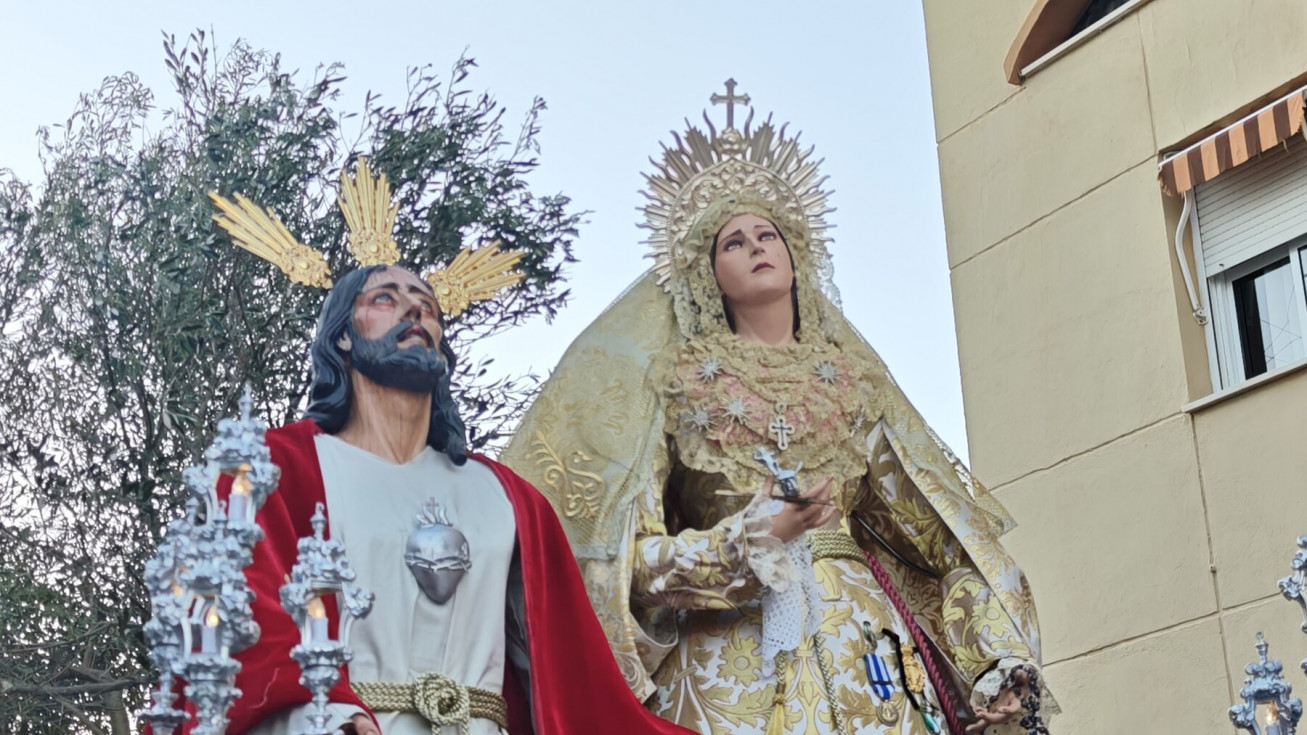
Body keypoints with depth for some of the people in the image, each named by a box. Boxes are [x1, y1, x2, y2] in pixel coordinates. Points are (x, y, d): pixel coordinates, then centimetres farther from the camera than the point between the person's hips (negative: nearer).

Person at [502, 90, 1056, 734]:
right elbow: (627, 550, 0)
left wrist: (997, 659, 4)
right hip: (732, 652, -2)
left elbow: (934, 526, 13)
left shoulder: (851, 375, 16)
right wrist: (748, 537, -13)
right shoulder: (680, 376, 7)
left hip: (862, 637, 3)